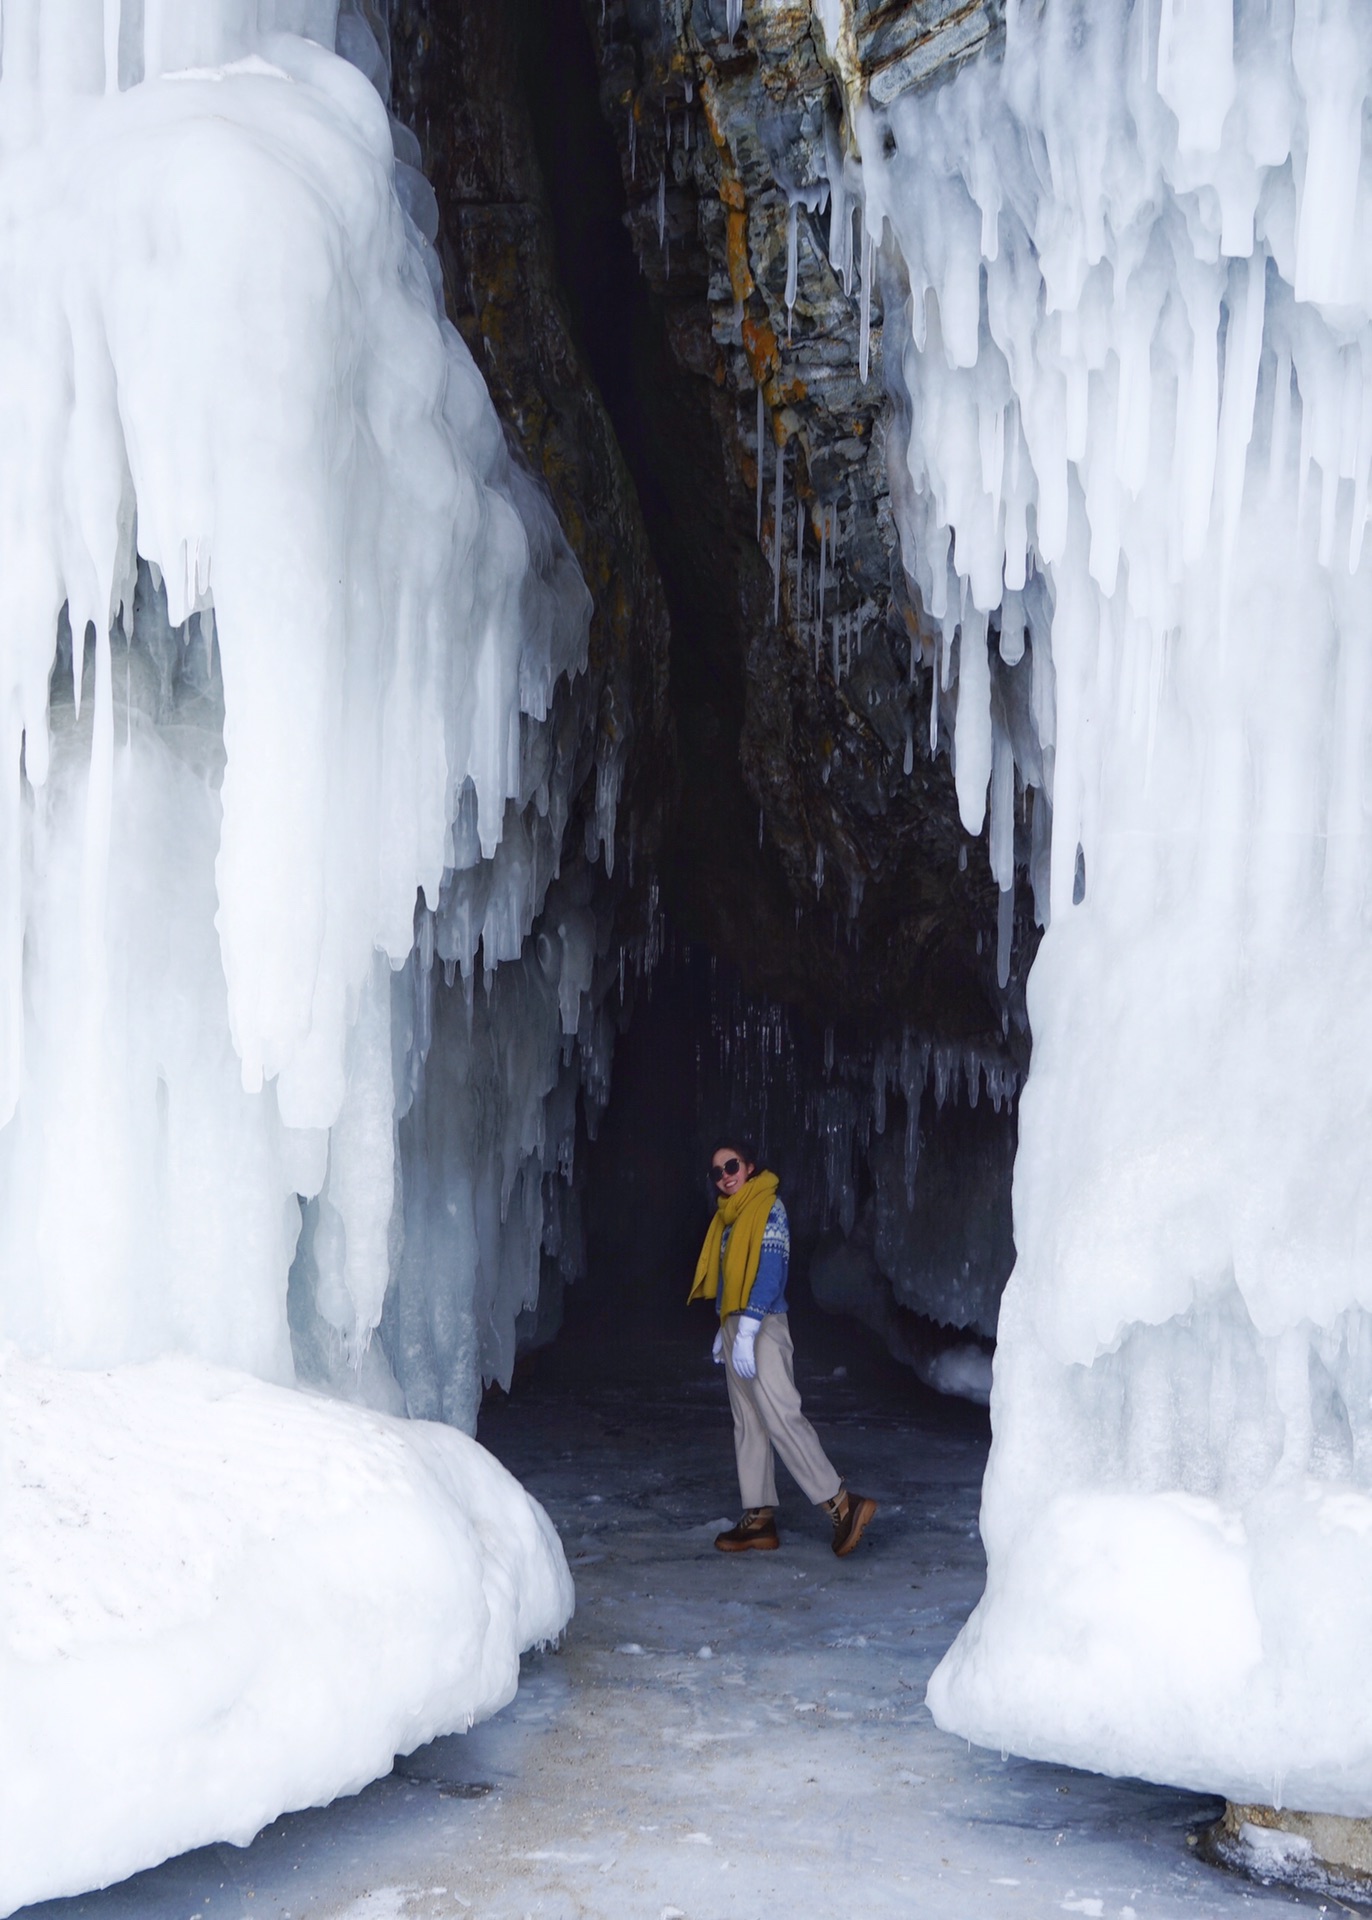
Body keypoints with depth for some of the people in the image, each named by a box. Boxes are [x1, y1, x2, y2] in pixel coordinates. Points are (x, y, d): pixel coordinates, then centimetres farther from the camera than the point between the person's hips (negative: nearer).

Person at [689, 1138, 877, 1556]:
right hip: (736, 1327, 9)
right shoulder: (730, 1215, 17)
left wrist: (746, 1334, -22)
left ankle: (842, 1504, -14)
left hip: (761, 1329, -9)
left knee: (781, 1417, -15)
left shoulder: (767, 1208, -9)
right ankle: (759, 1519, 10)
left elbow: (768, 1273, -17)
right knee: (748, 1424, 8)